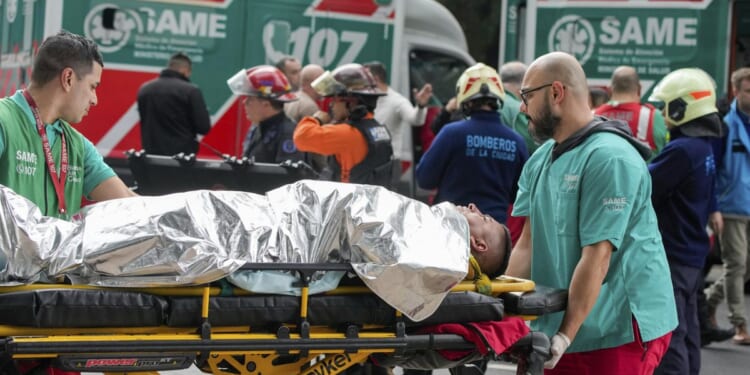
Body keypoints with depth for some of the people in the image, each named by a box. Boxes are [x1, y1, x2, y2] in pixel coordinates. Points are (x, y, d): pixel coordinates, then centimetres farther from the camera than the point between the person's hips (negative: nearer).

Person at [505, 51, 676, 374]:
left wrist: (565, 336, -21)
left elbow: (596, 257, -20)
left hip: (621, 331, -8)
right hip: (558, 326, 8)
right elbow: (528, 243, 8)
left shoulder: (610, 158, -16)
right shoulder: (540, 161, 12)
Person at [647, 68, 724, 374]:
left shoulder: (681, 150, -21)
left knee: (668, 336, -7)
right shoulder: (703, 147, 10)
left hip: (672, 256, -10)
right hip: (693, 253, 10)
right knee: (687, 332, 16)